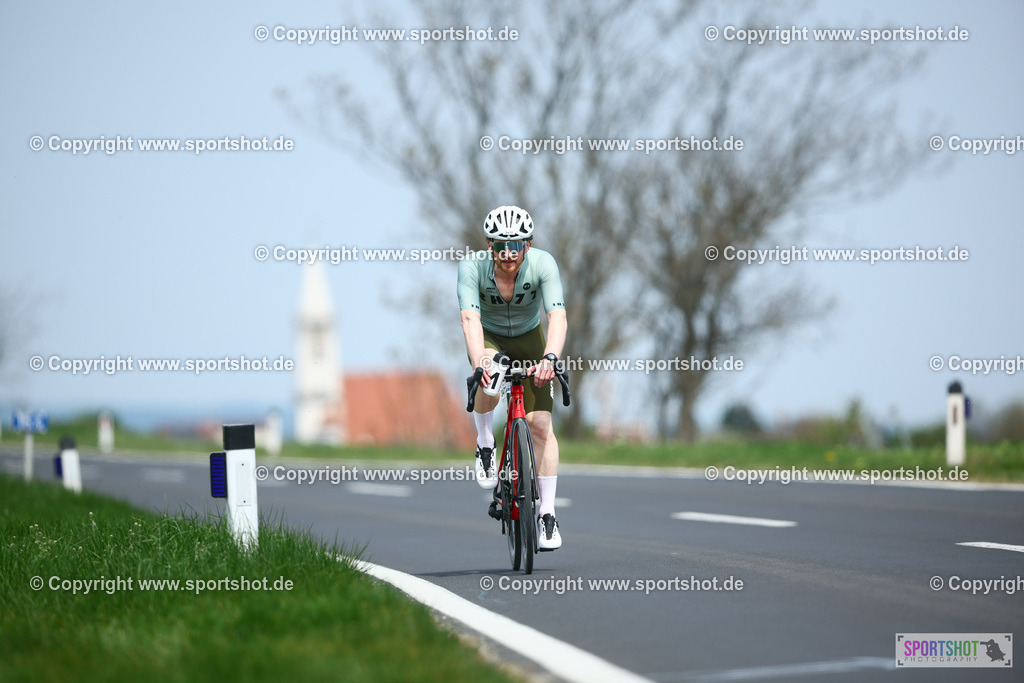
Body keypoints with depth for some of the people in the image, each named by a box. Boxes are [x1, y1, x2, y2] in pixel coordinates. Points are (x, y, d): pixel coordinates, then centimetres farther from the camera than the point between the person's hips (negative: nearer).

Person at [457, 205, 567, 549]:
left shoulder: (543, 264, -29)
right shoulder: (472, 266, -29)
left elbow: (558, 317, -39)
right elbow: (470, 319, -40)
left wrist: (549, 358, -56)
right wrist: (480, 361, -57)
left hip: (529, 339, 1)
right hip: (489, 339, -1)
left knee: (540, 424, -12)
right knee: (488, 377, -36)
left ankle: (547, 515, -5)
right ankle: (485, 446, -10)